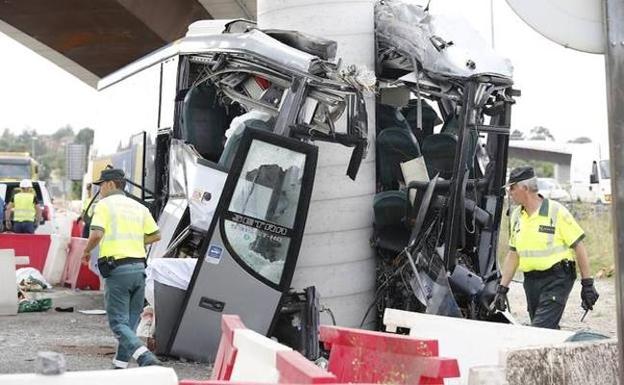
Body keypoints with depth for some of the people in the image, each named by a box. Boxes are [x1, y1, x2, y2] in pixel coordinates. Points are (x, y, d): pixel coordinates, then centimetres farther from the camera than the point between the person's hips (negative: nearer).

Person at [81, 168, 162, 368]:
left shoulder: (104, 204, -3)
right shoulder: (138, 207, 15)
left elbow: (97, 234, -16)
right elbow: (155, 235, 14)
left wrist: (86, 251, 2)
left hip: (117, 269, -6)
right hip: (139, 267, 6)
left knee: (119, 322, -4)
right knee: (131, 321, 15)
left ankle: (146, 359, -23)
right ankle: (120, 365, 20)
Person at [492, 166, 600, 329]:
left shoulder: (557, 211, -10)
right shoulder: (516, 216, 9)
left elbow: (579, 247, -8)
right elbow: (513, 254, 14)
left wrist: (587, 284, -10)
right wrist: (502, 288, 10)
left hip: (556, 280, -6)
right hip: (531, 281, 6)